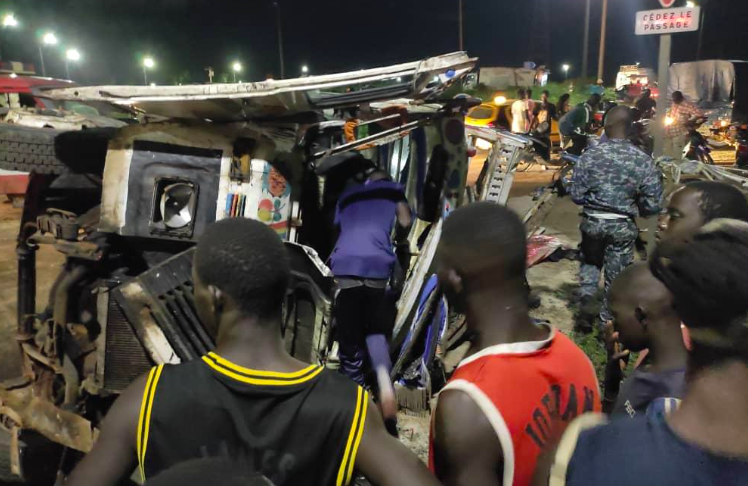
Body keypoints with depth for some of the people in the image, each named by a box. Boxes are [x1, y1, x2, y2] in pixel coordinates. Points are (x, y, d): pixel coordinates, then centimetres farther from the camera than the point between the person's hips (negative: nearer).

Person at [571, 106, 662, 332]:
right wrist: (633, 207, 13)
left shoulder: (590, 155, -10)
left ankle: (586, 298, 8)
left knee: (590, 262, 26)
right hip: (623, 226, 0)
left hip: (593, 221, 1)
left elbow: (576, 195, -7)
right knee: (615, 276, 12)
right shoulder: (644, 160, -9)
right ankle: (606, 323, 21)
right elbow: (653, 205, -7)